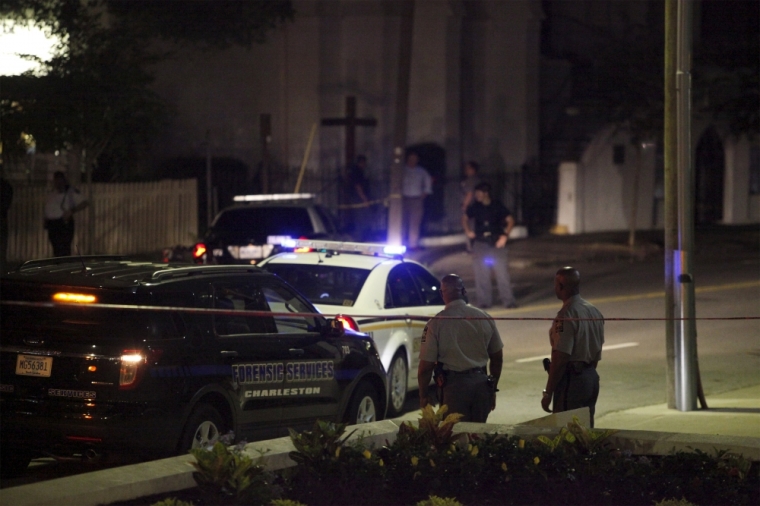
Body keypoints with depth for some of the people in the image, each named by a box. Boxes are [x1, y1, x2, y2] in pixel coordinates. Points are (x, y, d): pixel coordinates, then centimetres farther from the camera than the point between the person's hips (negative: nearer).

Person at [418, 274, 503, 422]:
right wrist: (492, 390, 24)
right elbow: (497, 358, 12)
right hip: (481, 383, 4)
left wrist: (423, 396, 5)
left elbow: (426, 366, -9)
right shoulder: (484, 318, 3)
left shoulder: (436, 323, -9)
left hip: (454, 385, -4)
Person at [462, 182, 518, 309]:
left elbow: (510, 220, 1)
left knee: (502, 272, -6)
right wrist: (467, 230, 2)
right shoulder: (475, 207, 3)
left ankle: (508, 300, 0)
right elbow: (465, 218, 18)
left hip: (496, 243, -2)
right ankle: (484, 301, 10)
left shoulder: (497, 206, -3)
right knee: (481, 273, 1)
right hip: (480, 243, 2)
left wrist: (505, 235, -10)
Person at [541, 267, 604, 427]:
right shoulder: (593, 311, 10)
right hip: (591, 377, 9)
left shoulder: (566, 315, -18)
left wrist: (548, 393, -16)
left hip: (571, 379, -9)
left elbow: (560, 358, -20)